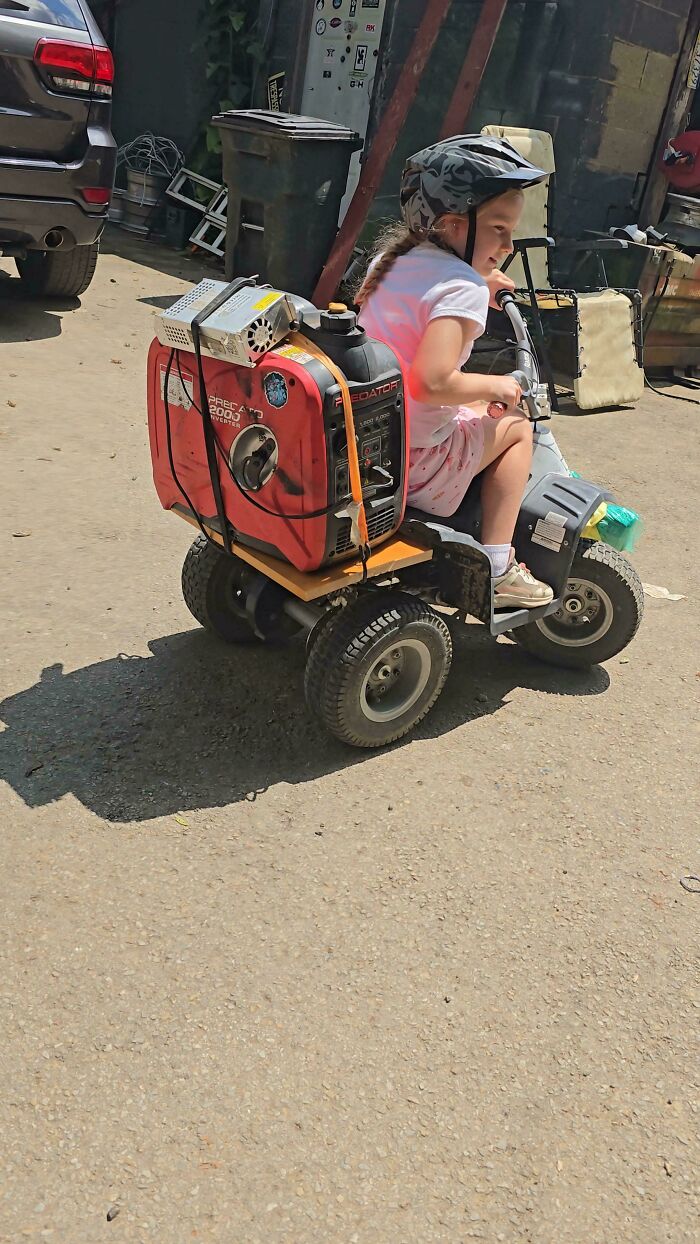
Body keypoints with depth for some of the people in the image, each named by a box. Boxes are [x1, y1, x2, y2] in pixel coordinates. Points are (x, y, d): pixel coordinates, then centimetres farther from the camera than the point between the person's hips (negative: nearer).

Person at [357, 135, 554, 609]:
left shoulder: (391, 257, 6)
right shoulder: (462, 288, -19)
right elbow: (431, 382, -29)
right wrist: (494, 386, -12)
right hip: (416, 463, -8)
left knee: (480, 408, 31)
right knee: (516, 426, 15)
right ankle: (496, 568, 14)